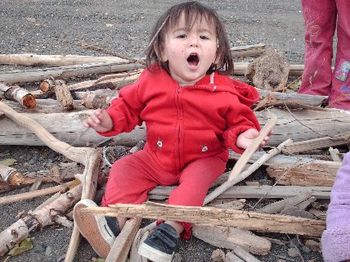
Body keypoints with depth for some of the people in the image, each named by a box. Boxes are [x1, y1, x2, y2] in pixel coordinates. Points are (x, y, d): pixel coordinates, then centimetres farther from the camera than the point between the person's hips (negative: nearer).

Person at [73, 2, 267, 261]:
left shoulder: (225, 91, -15)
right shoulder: (150, 81, -9)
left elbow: (238, 121, -4)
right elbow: (128, 106, 4)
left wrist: (241, 136, -27)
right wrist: (110, 120, -14)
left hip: (204, 159, -3)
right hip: (156, 157, 3)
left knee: (196, 180, -31)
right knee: (124, 168, -9)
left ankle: (170, 230, -34)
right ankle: (117, 222, -21)